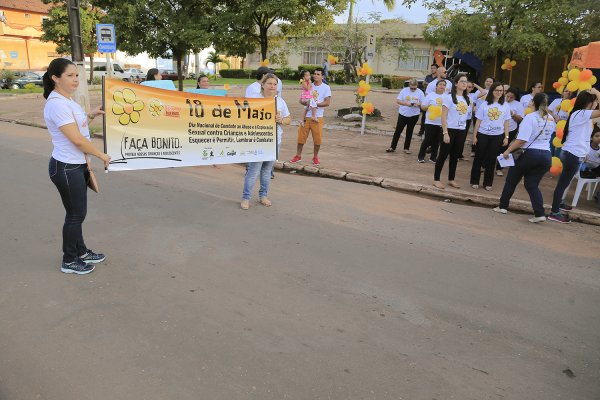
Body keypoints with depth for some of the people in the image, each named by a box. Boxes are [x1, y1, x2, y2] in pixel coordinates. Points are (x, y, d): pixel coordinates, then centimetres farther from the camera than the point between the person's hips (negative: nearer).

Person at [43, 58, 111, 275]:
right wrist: (101, 155, -12)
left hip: (76, 165, 9)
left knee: (77, 212, 19)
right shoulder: (57, 104, -21)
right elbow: (77, 139, -23)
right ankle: (69, 261, 18)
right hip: (66, 168, -9)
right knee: (76, 214, 2)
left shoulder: (66, 100, 9)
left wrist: (90, 116, 6)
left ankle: (81, 252, 33)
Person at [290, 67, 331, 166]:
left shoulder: (326, 87, 0)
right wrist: (306, 103, -14)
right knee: (301, 136, 5)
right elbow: (301, 100, 8)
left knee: (317, 139, 1)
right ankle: (298, 155, 19)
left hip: (317, 117, -3)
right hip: (306, 116, 3)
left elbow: (327, 102, -9)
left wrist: (315, 104, -18)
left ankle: (315, 157, 18)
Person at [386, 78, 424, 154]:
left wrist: (418, 104, -20)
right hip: (403, 114, 0)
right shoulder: (404, 90, -2)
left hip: (414, 115, 0)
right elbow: (398, 100, -3)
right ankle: (392, 147, 7)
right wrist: (406, 103, -20)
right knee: (398, 131, 1)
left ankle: (406, 148, 18)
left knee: (409, 132, 9)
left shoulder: (420, 92, 0)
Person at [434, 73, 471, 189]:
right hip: (450, 129, -6)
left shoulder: (467, 99, 7)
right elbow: (443, 117, -13)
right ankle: (436, 179, 9)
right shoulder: (449, 97, -10)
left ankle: (451, 179, 23)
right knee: (443, 155, 0)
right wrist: (445, 133, -18)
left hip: (461, 131, 6)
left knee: (455, 156, 13)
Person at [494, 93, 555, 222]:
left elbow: (522, 140, -21)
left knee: (511, 180, 13)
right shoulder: (551, 119, 9)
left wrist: (508, 150, -15)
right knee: (532, 184, 9)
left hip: (530, 153, -5)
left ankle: (503, 206, 21)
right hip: (546, 155, 5)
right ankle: (540, 214, -5)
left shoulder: (530, 117, -13)